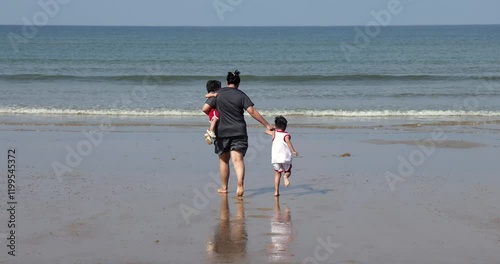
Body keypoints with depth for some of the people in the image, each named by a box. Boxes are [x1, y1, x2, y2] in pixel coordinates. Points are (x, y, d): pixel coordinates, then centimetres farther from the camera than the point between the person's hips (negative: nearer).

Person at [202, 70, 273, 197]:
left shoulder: (218, 94, 0)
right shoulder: (241, 95, -1)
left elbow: (205, 109, -4)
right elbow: (252, 111, -8)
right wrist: (267, 125, -5)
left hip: (222, 132, 1)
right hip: (239, 132, -1)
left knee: (223, 160, 15)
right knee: (238, 159, -6)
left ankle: (224, 187, 23)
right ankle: (240, 184, -28)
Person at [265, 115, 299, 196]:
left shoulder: (274, 133, 8)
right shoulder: (286, 135, -2)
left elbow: (267, 131, 27)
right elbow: (288, 141, -22)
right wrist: (293, 151, -27)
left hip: (275, 158, 2)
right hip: (285, 158, -2)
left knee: (277, 174, 12)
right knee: (288, 171, 17)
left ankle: (276, 191, 3)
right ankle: (286, 176, -19)